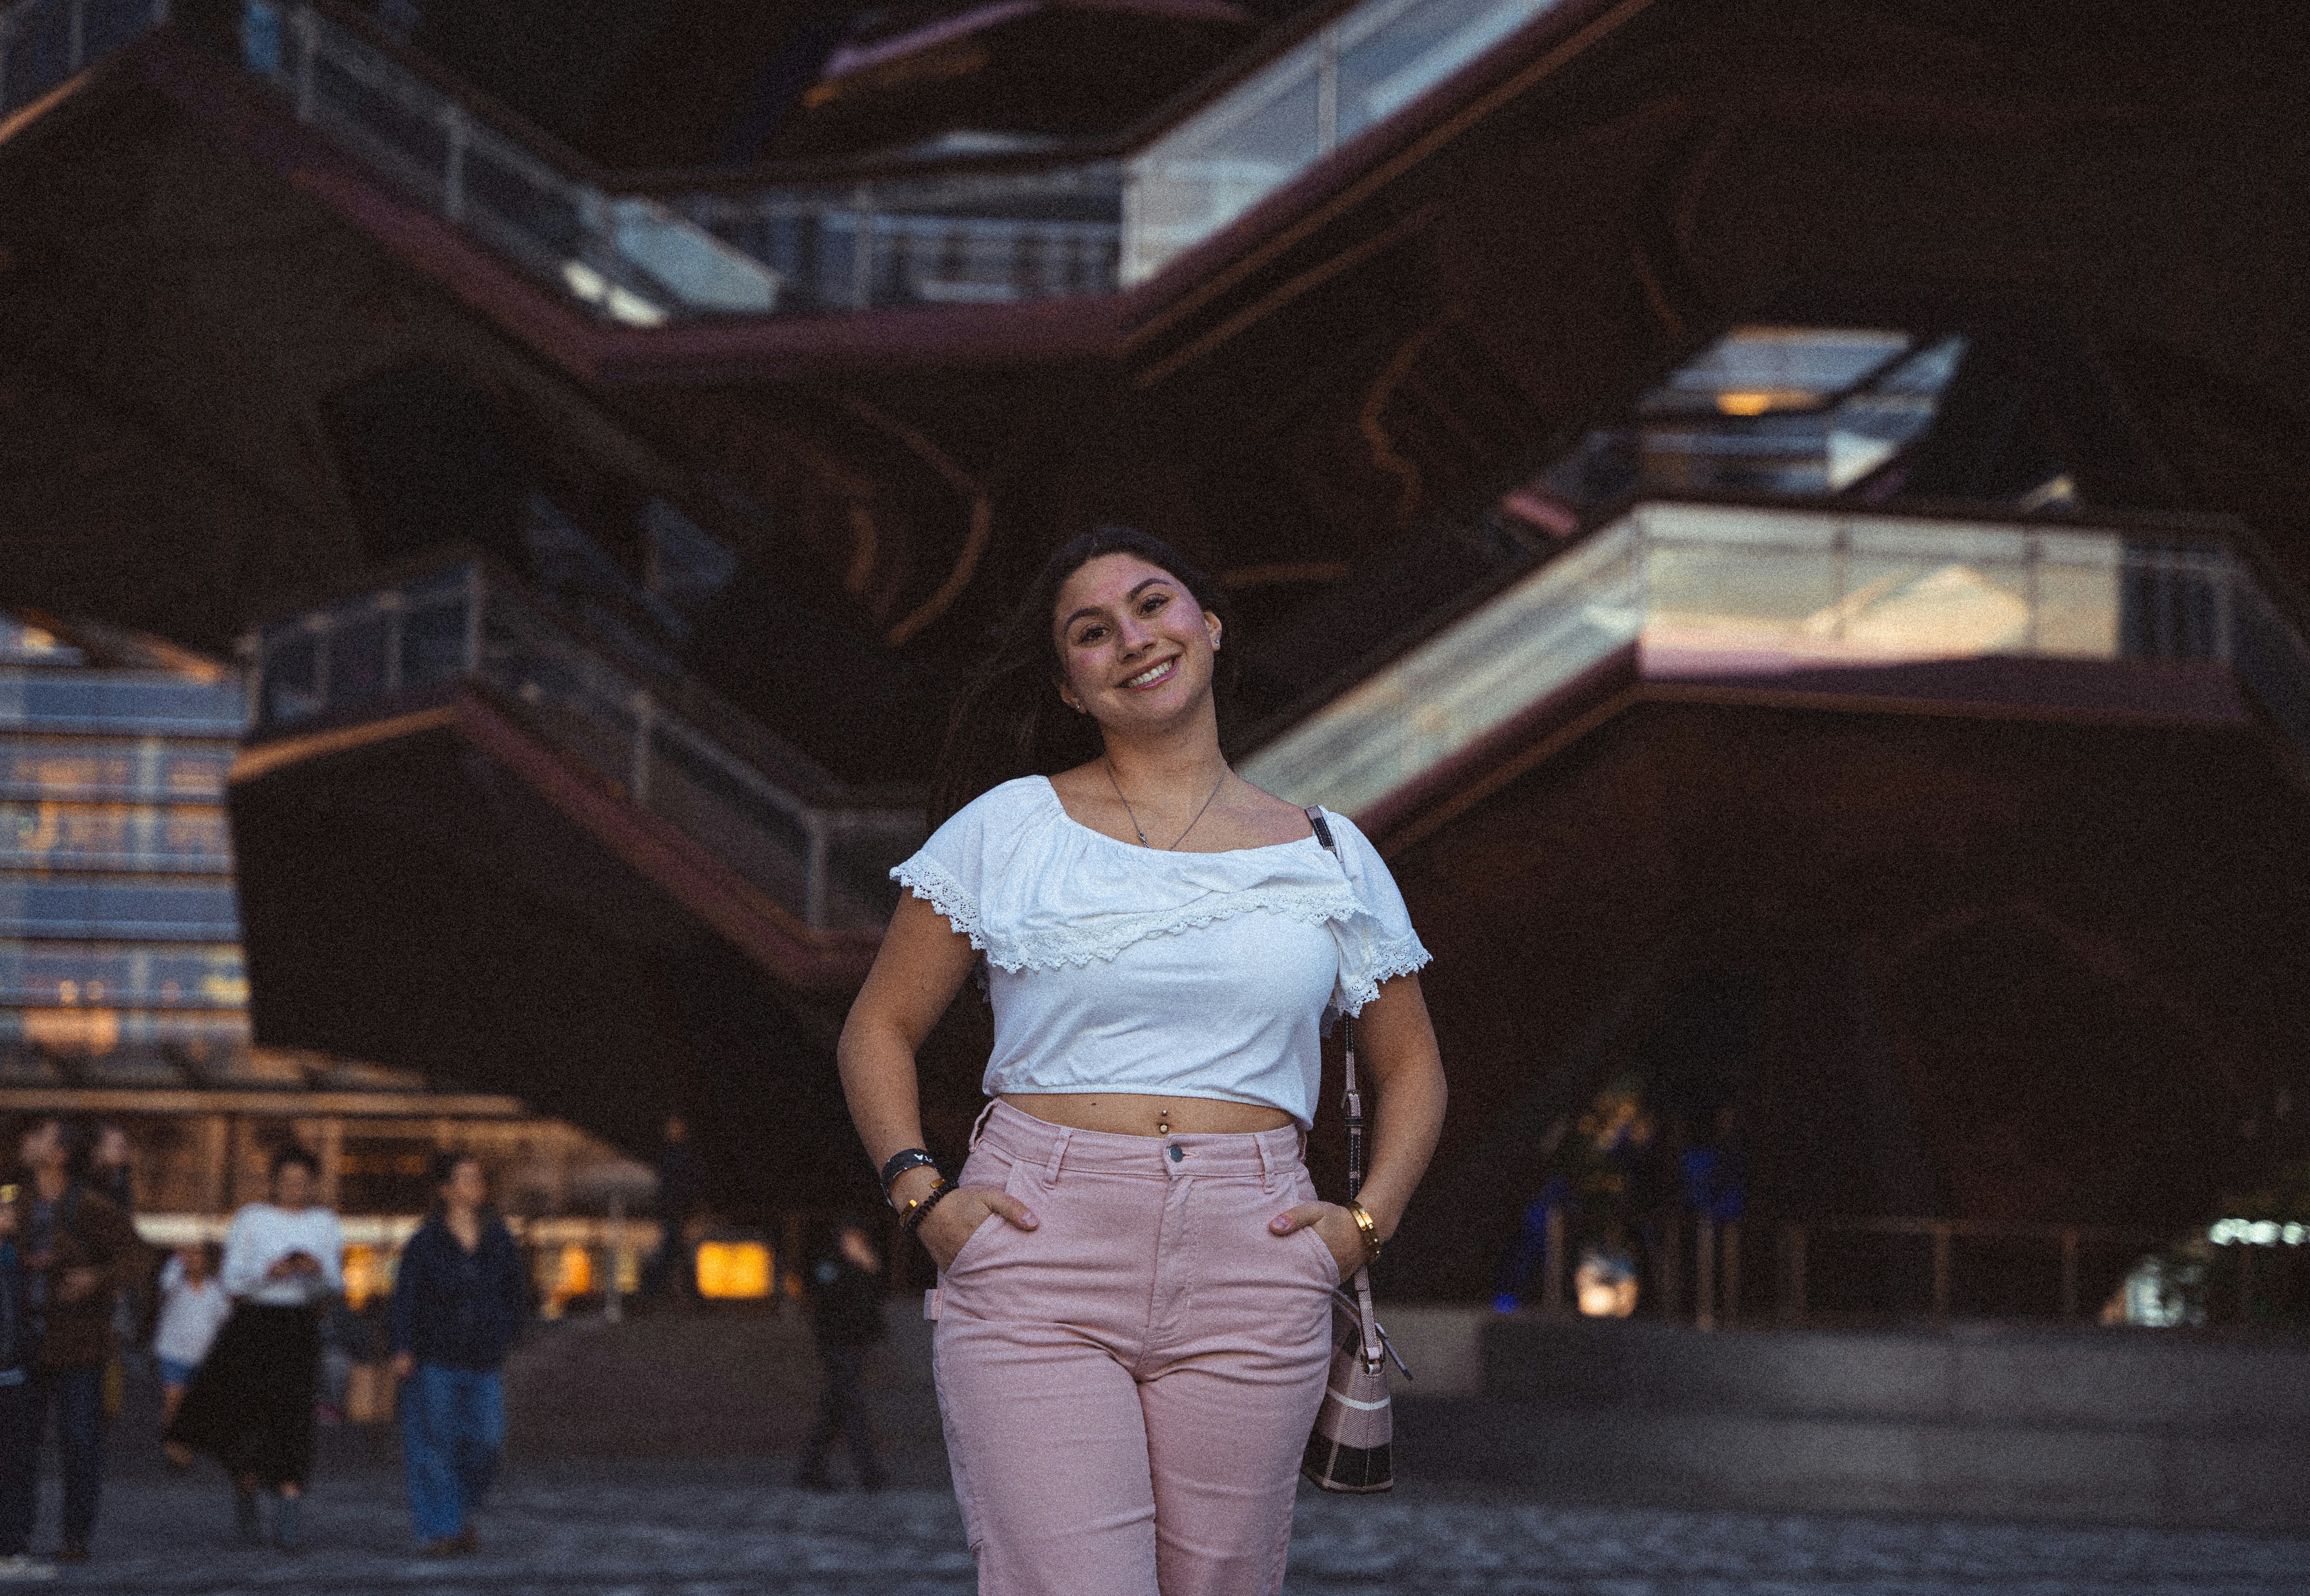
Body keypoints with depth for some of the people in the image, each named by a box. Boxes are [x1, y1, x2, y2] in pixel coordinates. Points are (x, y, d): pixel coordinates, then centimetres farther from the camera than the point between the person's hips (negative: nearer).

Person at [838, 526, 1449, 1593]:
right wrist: (922, 1196, -3)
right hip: (1036, 1265, -2)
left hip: (1248, 1272, 2)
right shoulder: (1009, 827, 7)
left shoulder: (1327, 857, 12)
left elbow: (1410, 1066, 23)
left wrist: (1369, 1220, 6)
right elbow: (879, 1030, 12)